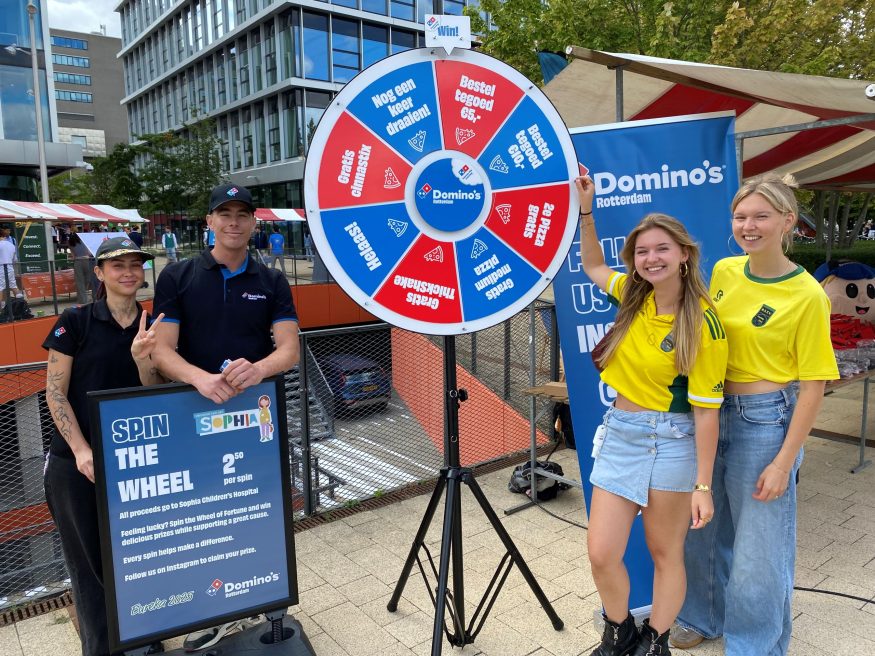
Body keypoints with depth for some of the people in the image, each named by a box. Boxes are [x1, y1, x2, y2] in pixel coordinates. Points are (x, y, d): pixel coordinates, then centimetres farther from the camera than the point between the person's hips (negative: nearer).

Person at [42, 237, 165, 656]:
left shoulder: (153, 329, 5)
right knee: (92, 563, 8)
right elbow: (55, 393, -6)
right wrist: (82, 451, -14)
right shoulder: (75, 321, -5)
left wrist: (142, 357, -18)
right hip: (78, 465, -3)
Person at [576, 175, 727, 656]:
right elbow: (594, 266, 23)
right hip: (620, 433, 5)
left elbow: (706, 409, -14)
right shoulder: (633, 297, 3)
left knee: (665, 553, 12)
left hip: (672, 441, -5)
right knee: (600, 554, 5)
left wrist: (703, 484, -13)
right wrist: (586, 210, 14)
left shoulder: (703, 324, -14)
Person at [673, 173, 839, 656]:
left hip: (766, 421, -5)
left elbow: (813, 385, -13)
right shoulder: (723, 272, 1)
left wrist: (784, 462, -14)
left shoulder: (807, 295, -14)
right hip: (713, 412, 6)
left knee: (759, 544, 7)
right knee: (705, 527, 19)